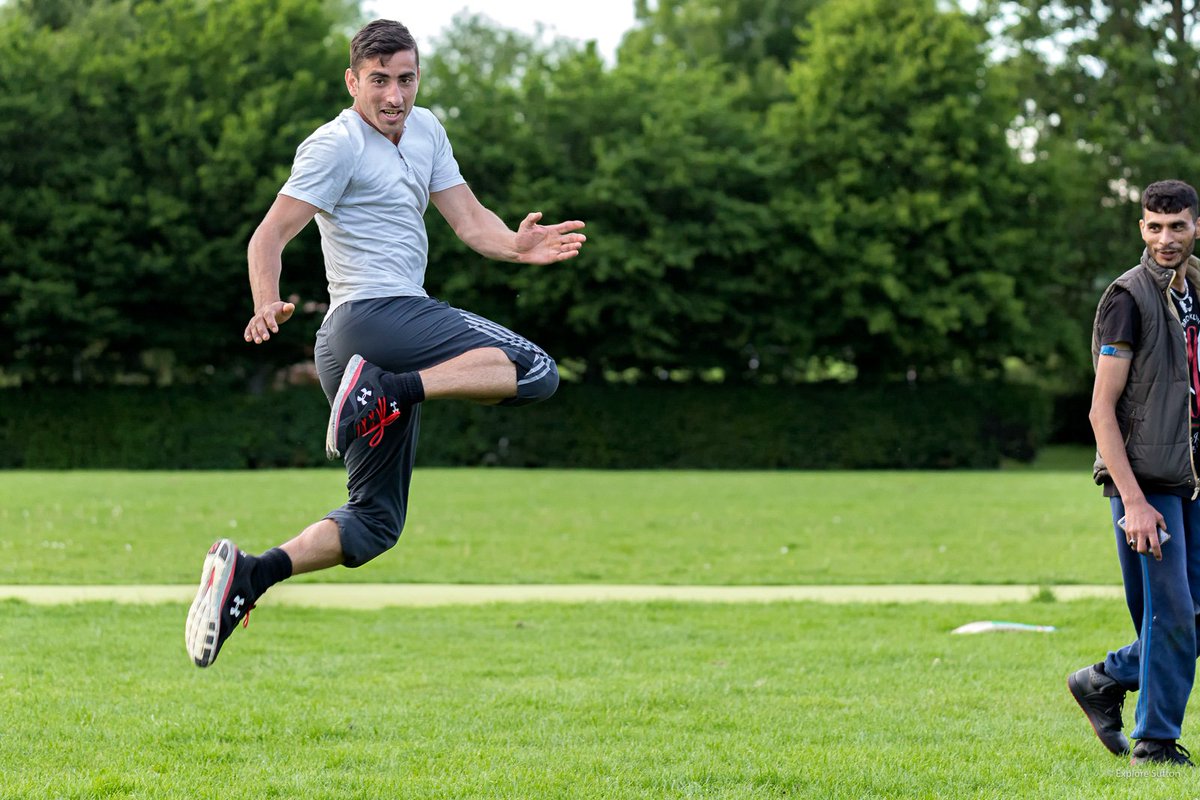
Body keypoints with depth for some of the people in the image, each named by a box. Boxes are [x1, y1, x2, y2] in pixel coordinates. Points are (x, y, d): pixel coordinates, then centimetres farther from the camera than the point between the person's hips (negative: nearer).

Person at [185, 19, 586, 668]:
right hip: (376, 316, -9)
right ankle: (390, 391, -24)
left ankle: (250, 572, -1)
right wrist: (267, 305, -31)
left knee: (374, 524, 11)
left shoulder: (424, 129, 16)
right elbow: (269, 236, -13)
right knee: (536, 372, -15)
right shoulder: (336, 145, -9)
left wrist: (517, 247, -8)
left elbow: (469, 221, 13)